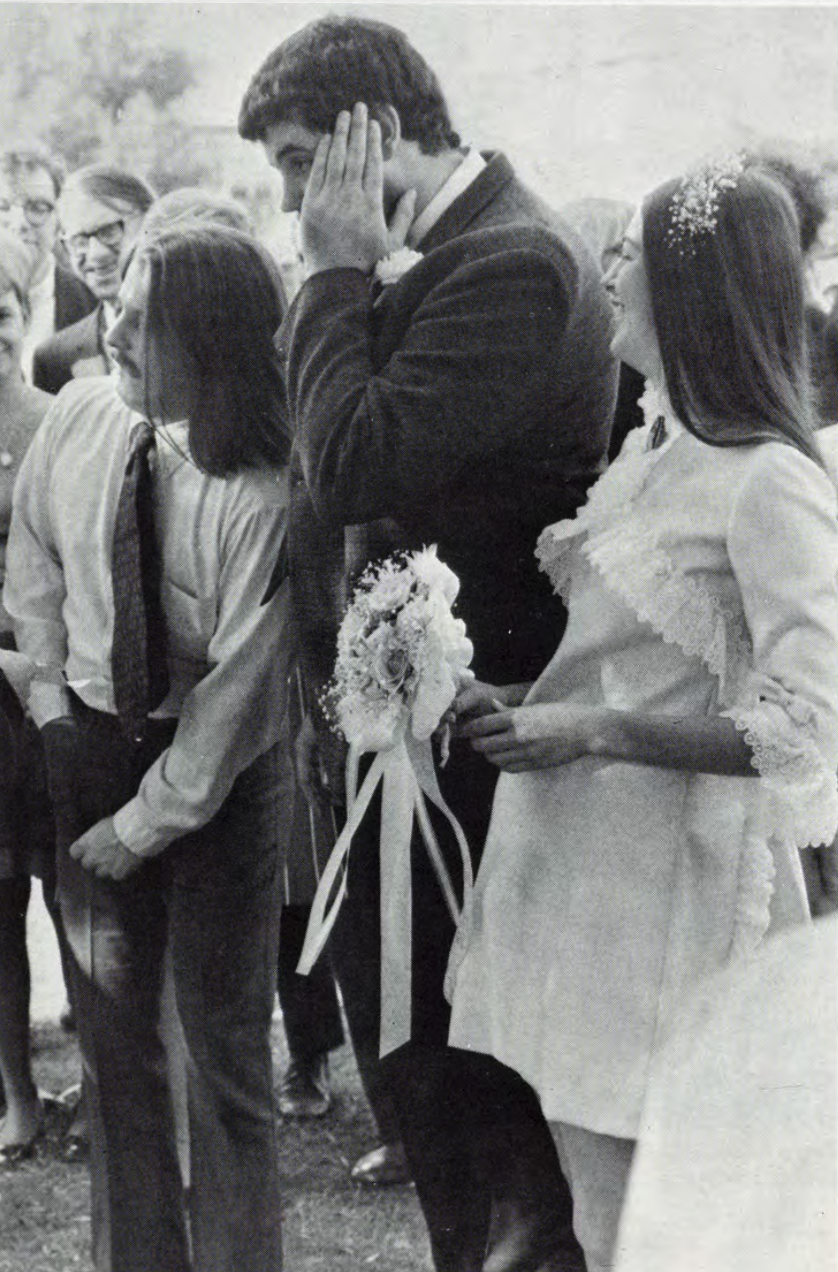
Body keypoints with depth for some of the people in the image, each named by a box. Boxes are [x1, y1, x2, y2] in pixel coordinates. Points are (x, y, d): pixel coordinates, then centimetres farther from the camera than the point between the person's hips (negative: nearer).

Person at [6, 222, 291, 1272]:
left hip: (214, 765, -4)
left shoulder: (261, 496, -24)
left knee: (223, 1038, 5)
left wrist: (145, 823, -13)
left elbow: (239, 683, -19)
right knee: (110, 1028, 12)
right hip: (88, 742, 5)